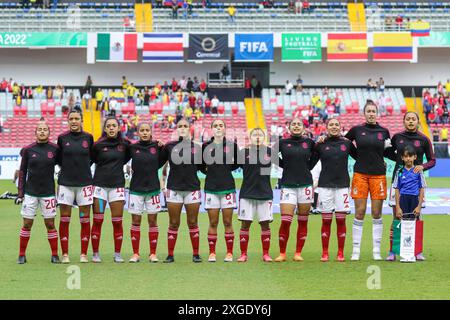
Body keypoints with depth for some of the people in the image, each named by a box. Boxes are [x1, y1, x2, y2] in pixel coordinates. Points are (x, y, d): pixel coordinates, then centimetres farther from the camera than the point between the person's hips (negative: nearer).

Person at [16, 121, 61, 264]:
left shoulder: (55, 149, -1)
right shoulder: (28, 150, 0)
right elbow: (22, 171, 6)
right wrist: (20, 193, 2)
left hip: (48, 192, -1)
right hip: (30, 192, 1)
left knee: (50, 224, 1)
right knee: (27, 224, 3)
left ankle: (55, 255, 8)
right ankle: (22, 255, 11)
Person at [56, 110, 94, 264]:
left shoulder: (88, 137, 3)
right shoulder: (62, 138, 1)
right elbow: (59, 159, 13)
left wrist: (82, 168, 8)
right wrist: (68, 168, 5)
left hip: (84, 182, 0)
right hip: (65, 182, 0)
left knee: (85, 220, 2)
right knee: (64, 220, 1)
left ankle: (84, 254, 8)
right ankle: (65, 254, 7)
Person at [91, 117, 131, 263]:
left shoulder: (125, 144, 3)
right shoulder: (98, 145, -2)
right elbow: (92, 159, 10)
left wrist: (117, 165, 8)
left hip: (117, 185, 1)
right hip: (100, 184, -1)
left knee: (117, 221, 1)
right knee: (98, 221, 0)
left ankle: (117, 254, 10)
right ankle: (95, 253, 6)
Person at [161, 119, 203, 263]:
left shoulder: (197, 147, 4)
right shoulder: (169, 146, 2)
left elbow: (201, 167, 11)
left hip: (192, 189, 0)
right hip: (174, 189, 0)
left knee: (193, 223, 5)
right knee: (173, 224, 3)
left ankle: (196, 254, 12)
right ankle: (170, 255, 9)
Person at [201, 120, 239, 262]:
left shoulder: (232, 145, 0)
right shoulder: (205, 146, 2)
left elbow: (237, 163, 14)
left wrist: (227, 169, 4)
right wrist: (208, 171, 2)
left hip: (228, 187, -1)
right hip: (211, 188, 1)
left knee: (227, 222, 2)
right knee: (213, 222, 4)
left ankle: (229, 253, 9)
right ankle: (212, 253, 9)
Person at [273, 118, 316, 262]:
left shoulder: (309, 142, 7)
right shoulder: (282, 143, 5)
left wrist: (308, 166, 11)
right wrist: (285, 165, 11)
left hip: (305, 184, 1)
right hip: (287, 185, -1)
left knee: (303, 221, 4)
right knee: (285, 221, -10)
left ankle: (298, 253, 11)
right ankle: (282, 253, 1)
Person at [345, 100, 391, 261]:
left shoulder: (384, 131, 6)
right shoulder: (357, 130, 2)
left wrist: (390, 146, 2)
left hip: (378, 175, 1)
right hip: (360, 174, -1)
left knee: (377, 214, 3)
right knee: (359, 213, -2)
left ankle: (376, 251, 9)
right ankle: (356, 250, 5)